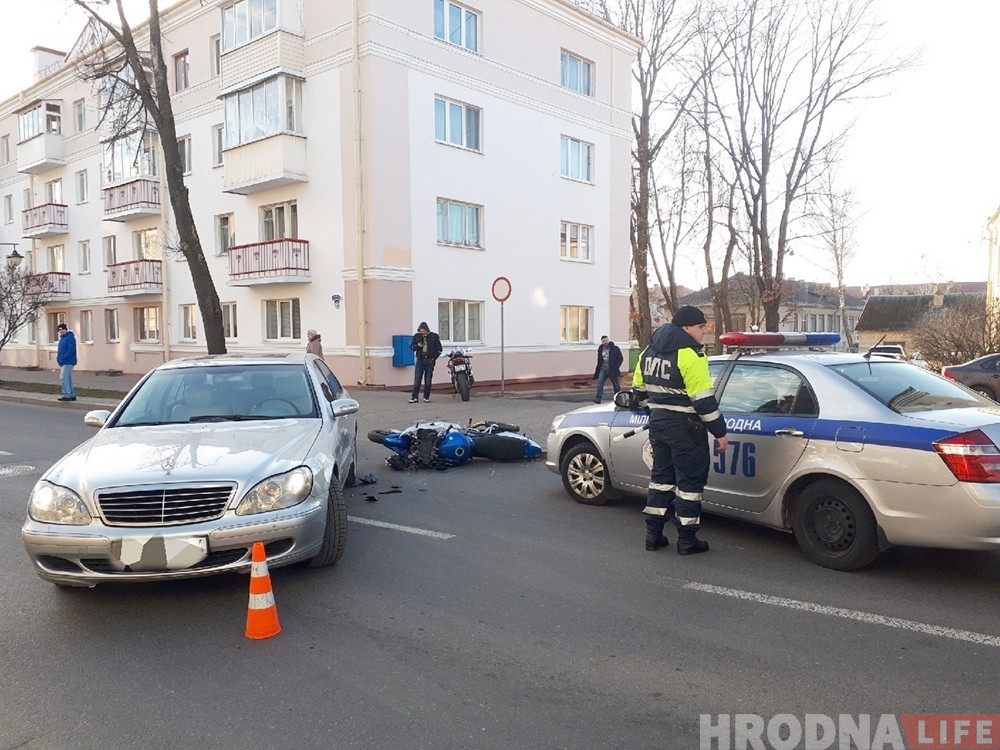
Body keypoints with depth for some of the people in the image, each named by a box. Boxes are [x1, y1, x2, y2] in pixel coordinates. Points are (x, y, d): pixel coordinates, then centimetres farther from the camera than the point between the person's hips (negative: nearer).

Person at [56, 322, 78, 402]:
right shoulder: (62, 338, 18)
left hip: (68, 362, -10)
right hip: (64, 362, 10)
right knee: (68, 378, 11)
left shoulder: (70, 337, -12)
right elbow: (60, 350, 23)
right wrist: (58, 358, 7)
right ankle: (72, 395, 15)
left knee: (63, 378, -12)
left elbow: (71, 350, -21)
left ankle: (67, 395, -9)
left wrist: (62, 358, -22)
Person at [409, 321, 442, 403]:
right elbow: (412, 347, 12)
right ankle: (414, 397, -4)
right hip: (420, 360, 1)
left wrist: (434, 358, -4)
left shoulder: (434, 336, 1)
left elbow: (439, 349, 4)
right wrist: (418, 346, -9)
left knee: (428, 380, 2)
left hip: (430, 360, -1)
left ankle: (426, 397, 11)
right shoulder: (416, 336, 6)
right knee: (417, 379, -4)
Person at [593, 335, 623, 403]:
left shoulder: (615, 348, -6)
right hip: (603, 370, 3)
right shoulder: (600, 349, 8)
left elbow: (620, 359, -5)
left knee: (616, 385, 8)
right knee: (599, 384, -10)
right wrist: (597, 370, 8)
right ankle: (598, 398, -10)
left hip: (612, 371, -3)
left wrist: (616, 367, -13)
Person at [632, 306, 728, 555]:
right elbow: (704, 400, -19)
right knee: (690, 480, 3)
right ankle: (686, 539, 10)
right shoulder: (690, 355, -18)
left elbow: (640, 389, 16)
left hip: (657, 422, 8)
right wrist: (720, 432, -12)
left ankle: (653, 534, 19)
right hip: (684, 427, -8)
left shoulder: (650, 351, 8)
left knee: (661, 475, 16)